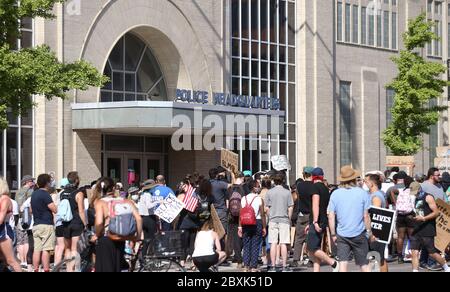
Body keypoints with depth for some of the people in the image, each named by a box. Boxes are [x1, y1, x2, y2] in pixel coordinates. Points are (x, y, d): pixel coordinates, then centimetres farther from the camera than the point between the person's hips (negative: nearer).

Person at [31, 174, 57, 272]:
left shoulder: (34, 194, 15)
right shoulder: (45, 194, -12)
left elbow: (31, 209, 25)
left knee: (37, 249, 6)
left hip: (36, 225, 8)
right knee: (46, 250, -8)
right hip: (46, 225, -8)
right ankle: (46, 270, -10)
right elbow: (55, 210, -15)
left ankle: (35, 270, 4)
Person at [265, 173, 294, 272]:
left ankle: (273, 266, 3)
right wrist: (289, 219, 11)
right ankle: (284, 266, 1)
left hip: (273, 220, 1)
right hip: (284, 220, -1)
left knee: (273, 243, 2)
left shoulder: (269, 192, 1)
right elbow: (290, 208, -1)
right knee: (283, 243, 0)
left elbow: (267, 208, 2)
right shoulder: (287, 192, -1)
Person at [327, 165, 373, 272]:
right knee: (364, 263, 10)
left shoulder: (335, 194, -1)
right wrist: (370, 232, 6)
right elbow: (366, 216, -5)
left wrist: (333, 234, 7)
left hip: (342, 235, 1)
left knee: (343, 263, 0)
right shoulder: (362, 193, -5)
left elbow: (331, 217, -1)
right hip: (359, 233, -1)